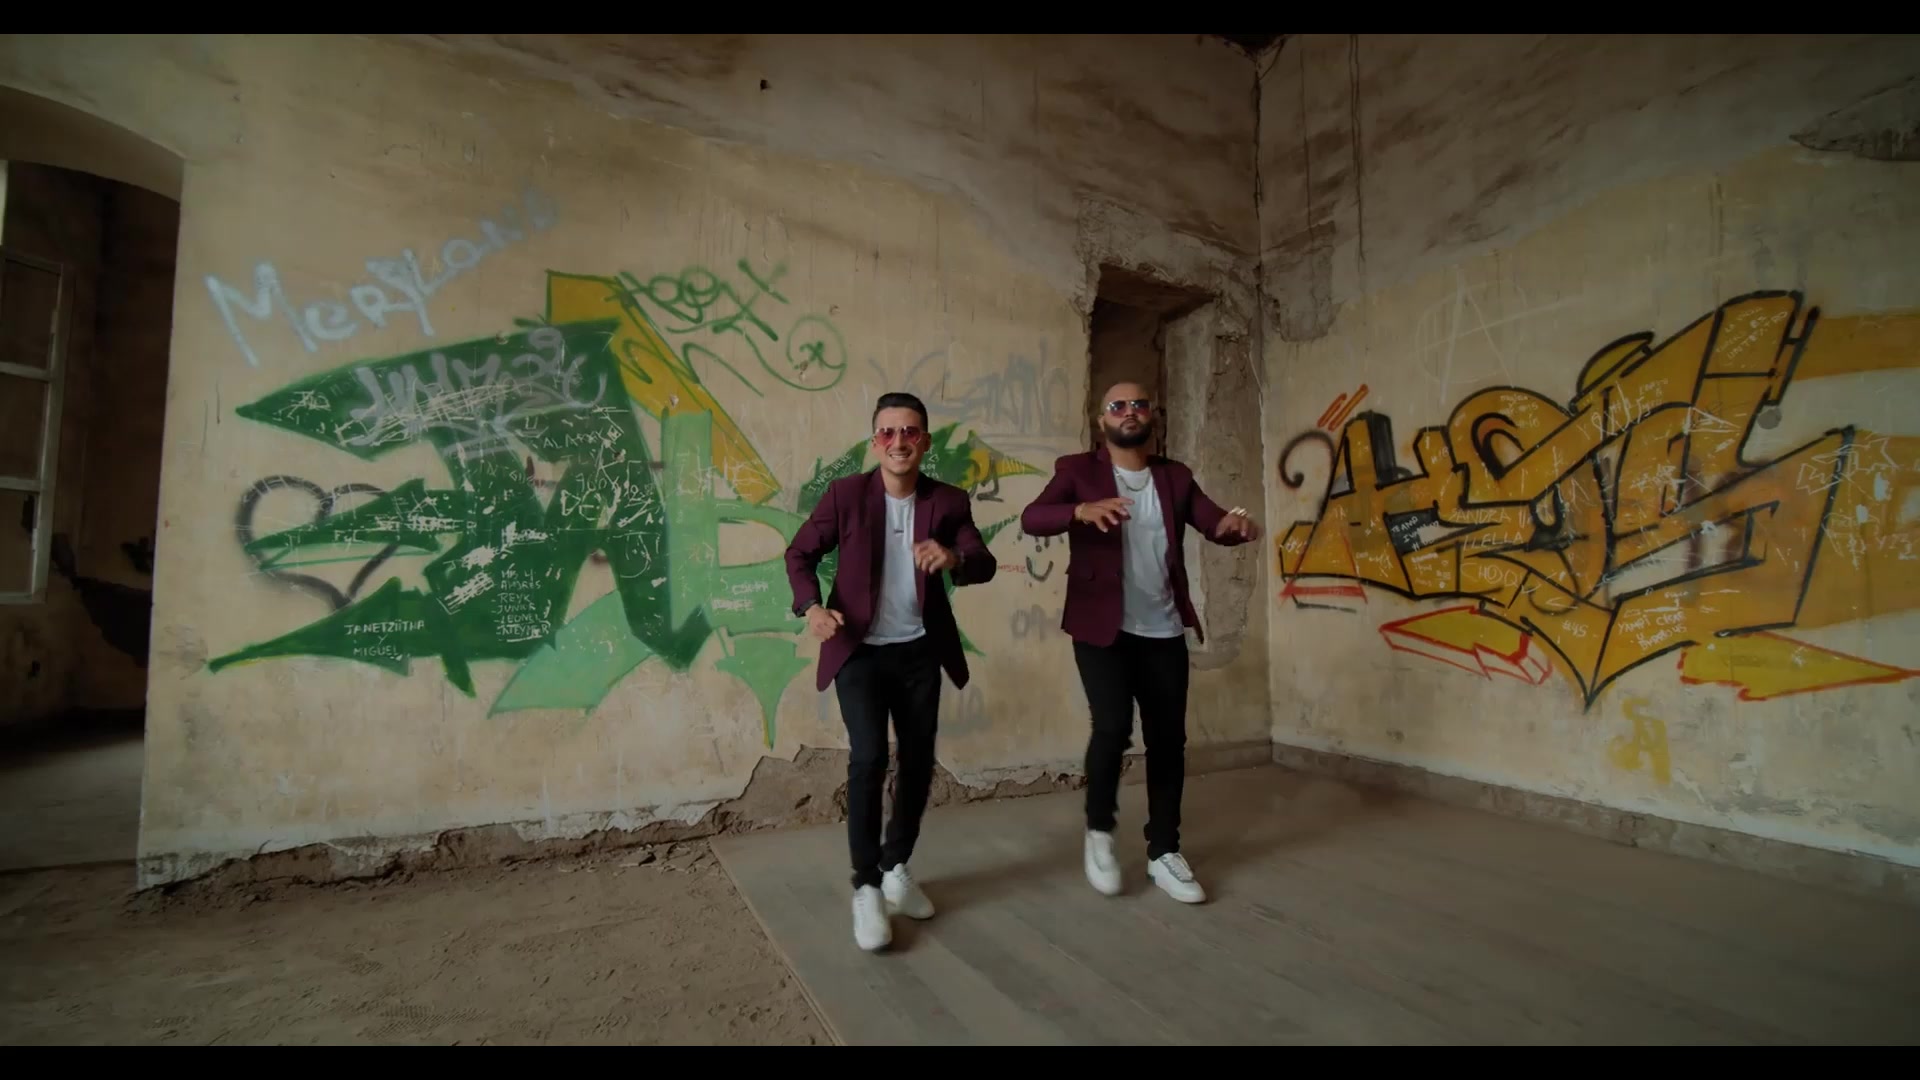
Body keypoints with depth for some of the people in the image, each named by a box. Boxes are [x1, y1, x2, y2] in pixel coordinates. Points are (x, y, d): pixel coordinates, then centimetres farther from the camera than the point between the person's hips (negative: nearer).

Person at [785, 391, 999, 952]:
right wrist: (812, 606, -20)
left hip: (920, 652, 3)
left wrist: (955, 558, -32)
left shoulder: (949, 501, -3)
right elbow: (799, 553, -2)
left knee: (918, 762, 10)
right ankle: (866, 886, 6)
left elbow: (986, 565, -8)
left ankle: (897, 867, 33)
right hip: (859, 650, -3)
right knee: (869, 757, -14)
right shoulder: (845, 493, -7)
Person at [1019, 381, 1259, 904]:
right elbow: (1031, 519, -16)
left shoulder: (1176, 476, 11)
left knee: (1168, 740, 8)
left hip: (1164, 632, 4)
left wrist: (1239, 523, -24)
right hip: (1102, 628, -4)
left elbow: (1214, 523, 0)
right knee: (1113, 728, -15)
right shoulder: (1078, 469, -1)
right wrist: (1081, 510, -36)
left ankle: (1164, 853, 26)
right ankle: (1099, 830, 13)